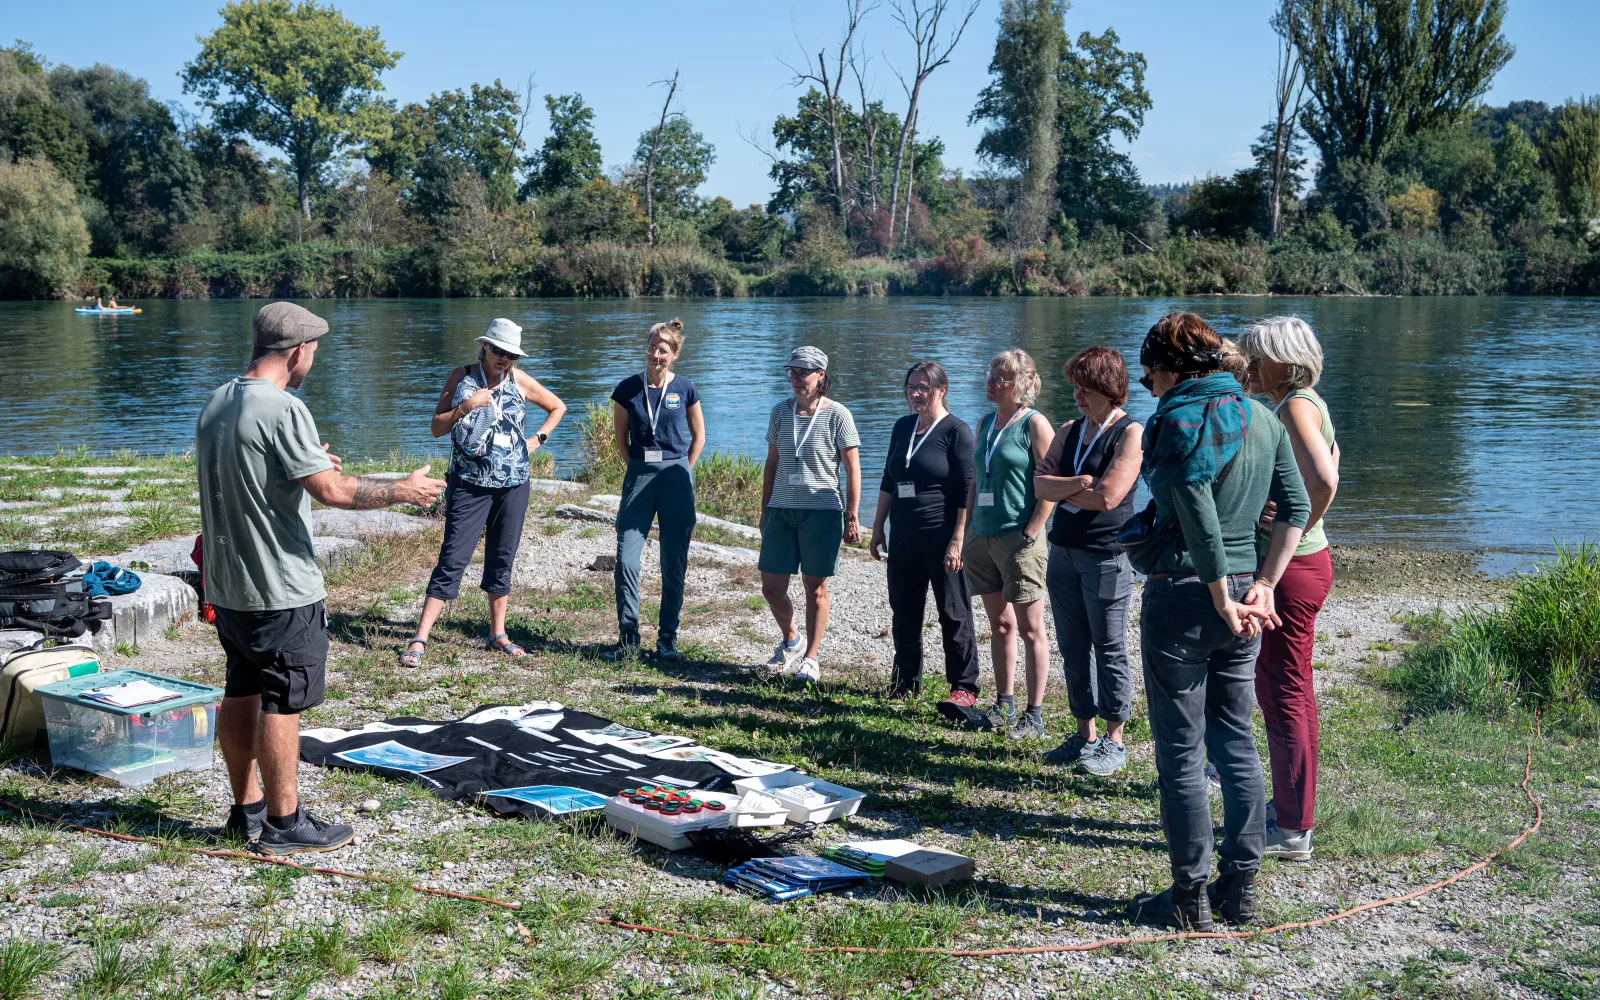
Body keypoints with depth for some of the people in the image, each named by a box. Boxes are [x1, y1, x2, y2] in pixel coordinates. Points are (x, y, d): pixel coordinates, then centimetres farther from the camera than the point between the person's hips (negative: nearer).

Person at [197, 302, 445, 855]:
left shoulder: (216, 403, 9)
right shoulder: (282, 409, -19)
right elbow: (332, 490, -23)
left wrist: (307, 465, 29)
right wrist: (402, 490, -11)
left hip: (227, 583, 9)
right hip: (280, 588, -9)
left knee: (241, 694, 16)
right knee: (282, 704, 0)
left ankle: (247, 809, 26)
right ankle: (283, 823, 8)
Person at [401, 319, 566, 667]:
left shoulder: (520, 381, 3)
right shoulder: (461, 377, -1)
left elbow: (558, 407, 18)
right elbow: (436, 428, -4)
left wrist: (538, 439, 7)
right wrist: (465, 406, -19)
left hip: (513, 485, 3)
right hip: (469, 484, -3)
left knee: (502, 560, 10)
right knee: (452, 559, -9)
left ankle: (497, 635, 22)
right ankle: (420, 639, -9)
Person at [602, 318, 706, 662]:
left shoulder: (685, 389, 0)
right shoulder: (628, 389, 1)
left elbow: (698, 436, 11)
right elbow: (620, 437, 12)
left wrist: (681, 472, 7)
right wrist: (641, 470, 9)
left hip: (676, 476, 0)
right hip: (639, 475, 1)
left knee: (674, 564, 4)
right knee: (626, 559, -7)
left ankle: (667, 639, 13)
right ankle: (628, 637, 3)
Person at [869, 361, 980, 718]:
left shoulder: (956, 431, -8)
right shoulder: (902, 427, 12)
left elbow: (967, 493, -12)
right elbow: (888, 482, 19)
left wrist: (957, 541, -17)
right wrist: (877, 527, 15)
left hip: (941, 536, -7)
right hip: (903, 535, 7)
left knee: (953, 614, -1)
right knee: (904, 612, 12)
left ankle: (964, 688, 6)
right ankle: (905, 682, 24)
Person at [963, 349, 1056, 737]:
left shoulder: (1034, 424, -7)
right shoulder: (985, 423, 14)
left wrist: (1030, 535, -16)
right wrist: (968, 530, 14)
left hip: (1018, 538, -7)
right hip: (983, 536, 7)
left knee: (1030, 629, -1)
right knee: (999, 624, 14)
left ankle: (1034, 713, 4)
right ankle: (1004, 704, 23)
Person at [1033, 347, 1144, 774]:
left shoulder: (1131, 433, -8)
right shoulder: (1070, 431, 12)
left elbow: (1108, 496, -18)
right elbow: (1040, 483, 1)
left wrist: (1061, 490, -4)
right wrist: (1078, 484, -16)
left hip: (1107, 556, -7)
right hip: (1063, 551, 7)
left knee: (1110, 651, 1)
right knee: (1073, 650, 11)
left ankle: (1114, 741, 11)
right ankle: (1084, 735, 22)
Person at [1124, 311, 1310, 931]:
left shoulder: (1178, 420, -13)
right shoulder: (1260, 417, 10)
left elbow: (1200, 519, -19)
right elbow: (1296, 505, 9)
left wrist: (1222, 601, -13)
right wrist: (1261, 586, 6)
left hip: (1182, 594, -7)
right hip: (1241, 591, 7)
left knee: (1179, 752, 2)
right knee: (1236, 743, 15)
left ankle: (1190, 897, 8)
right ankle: (1241, 886, 21)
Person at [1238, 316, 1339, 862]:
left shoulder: (1297, 406, -17)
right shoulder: (1297, 405, 13)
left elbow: (1324, 480, -33)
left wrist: (1295, 530, -19)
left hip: (1290, 568, -10)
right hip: (1300, 564, 10)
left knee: (1283, 694, -3)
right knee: (1290, 690, 18)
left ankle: (1292, 830, 6)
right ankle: (1290, 807, 31)